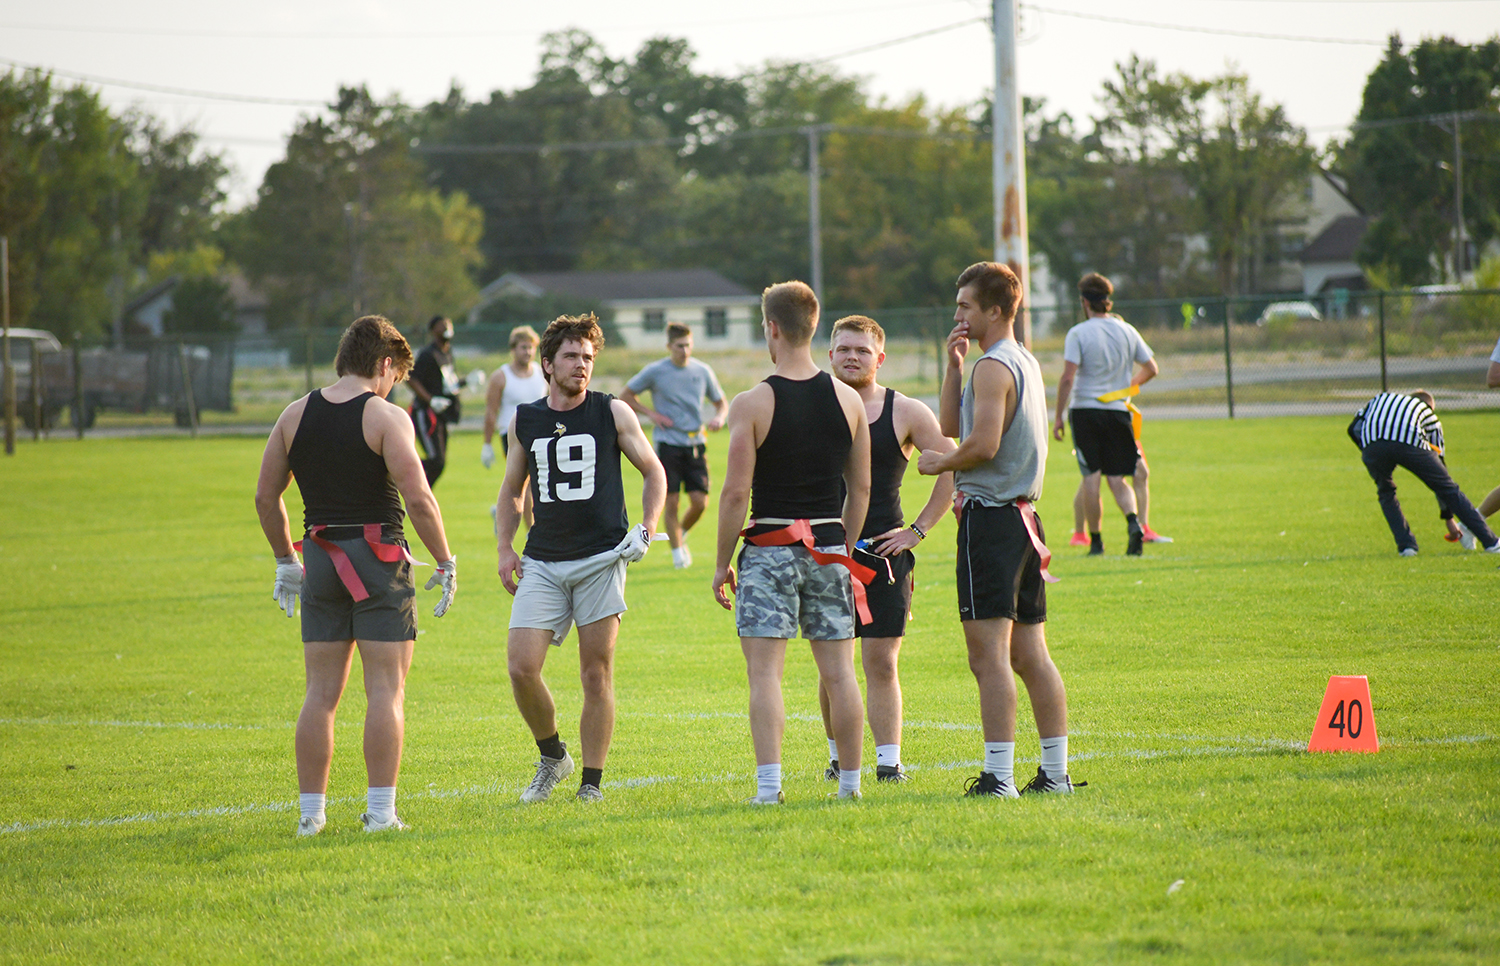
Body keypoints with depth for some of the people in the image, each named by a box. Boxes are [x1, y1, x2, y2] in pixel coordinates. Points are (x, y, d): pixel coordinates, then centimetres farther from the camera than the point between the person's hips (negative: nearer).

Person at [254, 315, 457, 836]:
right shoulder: (386, 418, -9)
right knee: (386, 689, 0)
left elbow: (266, 496, 10)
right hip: (378, 558, -5)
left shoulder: (296, 415, 7)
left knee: (321, 694, 9)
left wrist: (285, 560, 21)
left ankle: (311, 812, 8)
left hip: (320, 558, 5)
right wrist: (446, 563, -6)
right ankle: (380, 811, -4)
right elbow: (418, 499, -15)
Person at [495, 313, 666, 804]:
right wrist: (505, 548, 9)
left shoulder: (613, 413, 2)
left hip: (602, 557, -2)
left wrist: (647, 525, -4)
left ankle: (592, 781, 8)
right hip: (543, 561, 2)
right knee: (521, 666, -10)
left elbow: (653, 471, 11)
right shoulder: (524, 420, 10)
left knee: (597, 673, -2)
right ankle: (552, 756, 14)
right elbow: (512, 490, 21)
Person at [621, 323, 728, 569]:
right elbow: (625, 396, 9)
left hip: (695, 444, 3)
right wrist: (651, 413, -3)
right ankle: (677, 551, 8)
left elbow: (721, 402, 20)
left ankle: (682, 533, 23)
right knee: (671, 502, -6)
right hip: (668, 445, -3)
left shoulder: (702, 371, 7)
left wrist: (719, 418, -3)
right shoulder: (655, 371, -1)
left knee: (700, 502, -6)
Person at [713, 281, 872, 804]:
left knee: (765, 671, -3)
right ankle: (850, 781, 13)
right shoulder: (848, 400, 3)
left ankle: (769, 784, -12)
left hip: (770, 549, -4)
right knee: (838, 671, 9)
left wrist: (722, 564, -2)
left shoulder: (752, 404, -9)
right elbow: (860, 488, 9)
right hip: (828, 551, 4)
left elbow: (736, 492, -10)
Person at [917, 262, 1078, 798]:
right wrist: (954, 364, 12)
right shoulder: (1024, 362, 19)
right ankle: (1055, 772, 11)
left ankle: (998, 776, -14)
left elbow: (983, 444, -23)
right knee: (1030, 653, 10)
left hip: (988, 516, -10)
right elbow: (950, 424, 21)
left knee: (988, 653, -11)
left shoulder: (994, 368, -11)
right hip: (1022, 516, 10)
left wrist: (938, 464, -6)